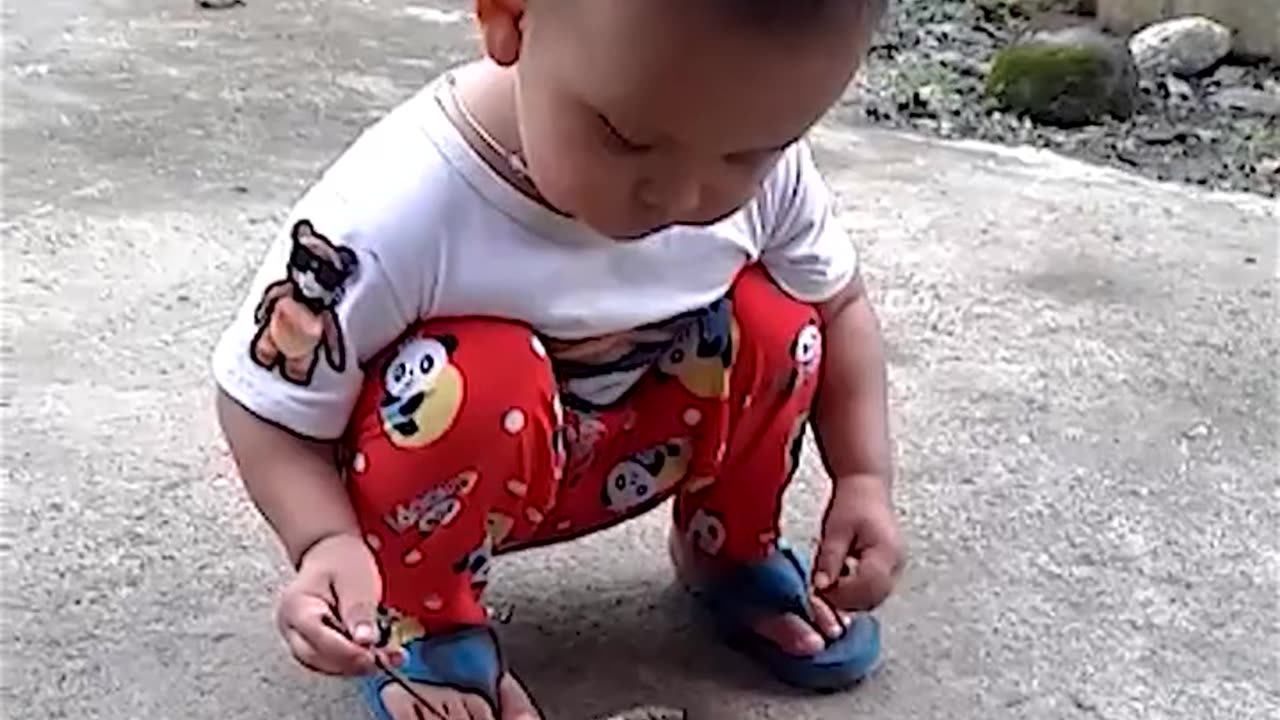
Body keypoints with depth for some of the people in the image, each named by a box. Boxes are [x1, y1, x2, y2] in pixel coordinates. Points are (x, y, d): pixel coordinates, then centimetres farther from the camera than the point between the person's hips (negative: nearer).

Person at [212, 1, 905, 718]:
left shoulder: (763, 170, -21)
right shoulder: (393, 213, -35)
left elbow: (837, 306, -2)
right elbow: (266, 405, -21)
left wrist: (864, 482, -13)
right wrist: (327, 543, -38)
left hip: (625, 457, 4)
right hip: (447, 481, -4)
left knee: (772, 319, -17)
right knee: (479, 386, -35)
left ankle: (729, 552, 11)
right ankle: (421, 623, -6)